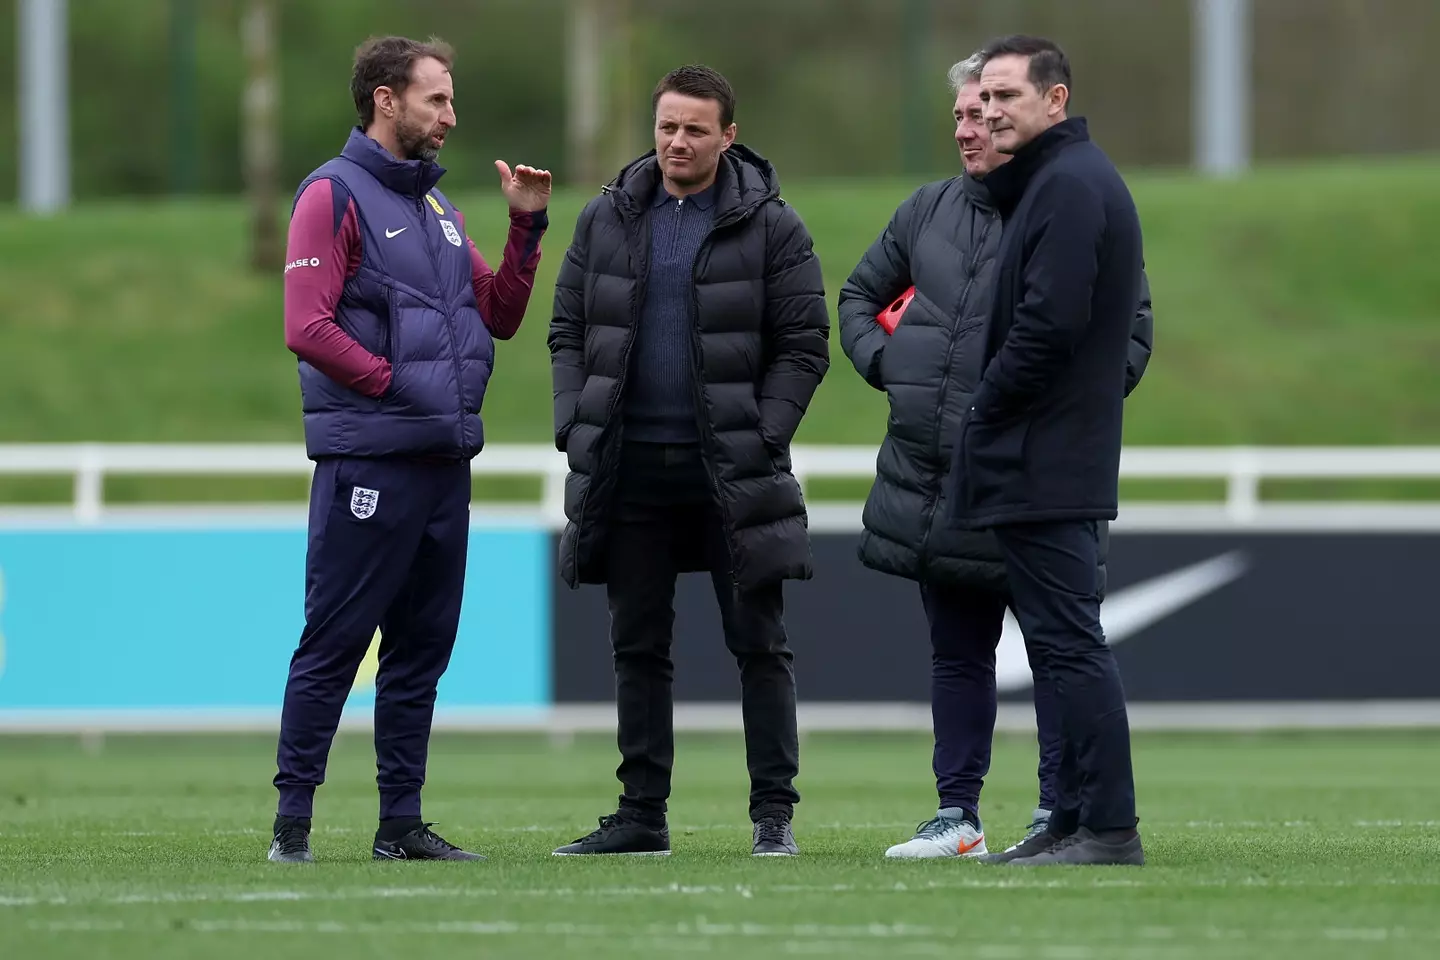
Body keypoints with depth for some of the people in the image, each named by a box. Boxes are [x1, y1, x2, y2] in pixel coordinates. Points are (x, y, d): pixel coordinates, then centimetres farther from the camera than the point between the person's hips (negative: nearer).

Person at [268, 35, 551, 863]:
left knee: (422, 647, 9)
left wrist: (526, 226, 9)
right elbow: (307, 327, -14)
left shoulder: (438, 205, 19)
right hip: (368, 461, -8)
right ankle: (293, 820, -5)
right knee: (334, 645, -7)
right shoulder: (335, 195, -6)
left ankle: (402, 824, 14)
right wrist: (393, 384, -12)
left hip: (447, 459, 8)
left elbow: (499, 317, 19)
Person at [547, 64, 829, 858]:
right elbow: (568, 331, 12)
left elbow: (804, 345, -2)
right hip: (631, 469, 3)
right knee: (637, 646, 7)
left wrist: (762, 438, -11)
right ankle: (642, 814, 13)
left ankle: (774, 813, 4)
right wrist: (575, 428, 0)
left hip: (731, 470, -3)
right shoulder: (605, 222, 8)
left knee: (759, 643, 0)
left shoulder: (771, 227, -2)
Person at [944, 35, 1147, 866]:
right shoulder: (1072, 179, 18)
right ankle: (1078, 820, 15)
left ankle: (1108, 826, -10)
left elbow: (1050, 322, -22)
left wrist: (985, 410, -10)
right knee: (1067, 645, 12)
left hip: (1042, 463, -11)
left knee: (1068, 642, -9)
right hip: (1065, 460, 11)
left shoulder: (1068, 186, -14)